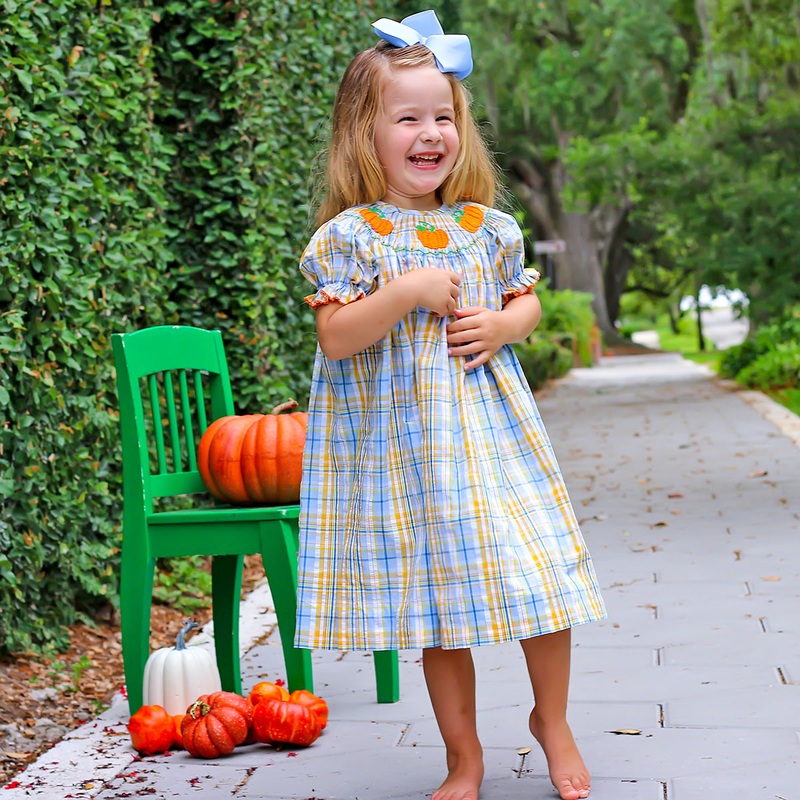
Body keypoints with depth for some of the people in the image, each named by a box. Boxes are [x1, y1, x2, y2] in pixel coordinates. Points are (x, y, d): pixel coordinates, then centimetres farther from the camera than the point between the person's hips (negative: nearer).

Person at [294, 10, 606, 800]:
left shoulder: (488, 227, 5)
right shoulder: (350, 236, -7)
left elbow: (528, 300, 16)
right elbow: (334, 338, -12)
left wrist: (502, 326, -6)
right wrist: (407, 293, -22)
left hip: (491, 434, 3)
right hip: (402, 445, -3)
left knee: (539, 581, 3)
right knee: (438, 610, 6)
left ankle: (552, 720, 29)